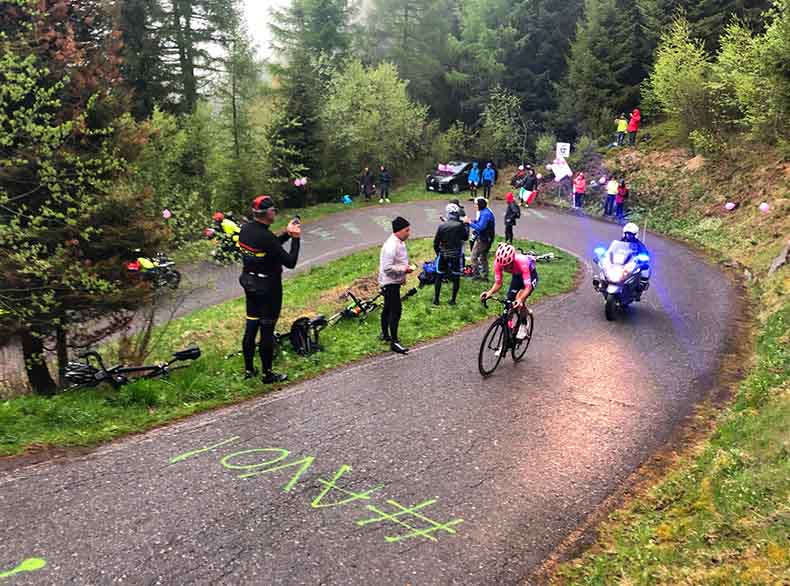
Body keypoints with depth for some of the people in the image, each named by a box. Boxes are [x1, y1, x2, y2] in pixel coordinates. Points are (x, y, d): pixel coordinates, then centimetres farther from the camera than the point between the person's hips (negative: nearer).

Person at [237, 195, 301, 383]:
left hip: (249, 283, 8)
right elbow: (290, 262, -22)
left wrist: (287, 233, 4)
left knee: (251, 326, 16)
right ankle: (267, 373, 14)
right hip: (268, 287, -8)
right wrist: (295, 238, -12)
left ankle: (248, 369, 27)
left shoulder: (245, 229, -1)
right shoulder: (266, 236, -27)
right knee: (267, 330, 3)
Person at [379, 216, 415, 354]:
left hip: (394, 282, 10)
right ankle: (394, 342, -5)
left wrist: (404, 270, 13)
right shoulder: (391, 246, -26)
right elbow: (387, 268, -29)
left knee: (388, 309, 21)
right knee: (396, 311, -10)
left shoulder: (399, 243, 7)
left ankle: (385, 335, 35)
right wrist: (404, 269, -24)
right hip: (390, 283, -10)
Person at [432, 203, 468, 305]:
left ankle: (436, 299, 17)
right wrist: (466, 225, 15)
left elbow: (436, 242, -1)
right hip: (456, 255, -2)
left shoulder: (441, 225, -6)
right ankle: (453, 300, 13)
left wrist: (438, 253, 15)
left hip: (443, 255, 2)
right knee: (456, 277, 11)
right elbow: (465, 237, 5)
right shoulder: (460, 225, -12)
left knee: (439, 276, 14)